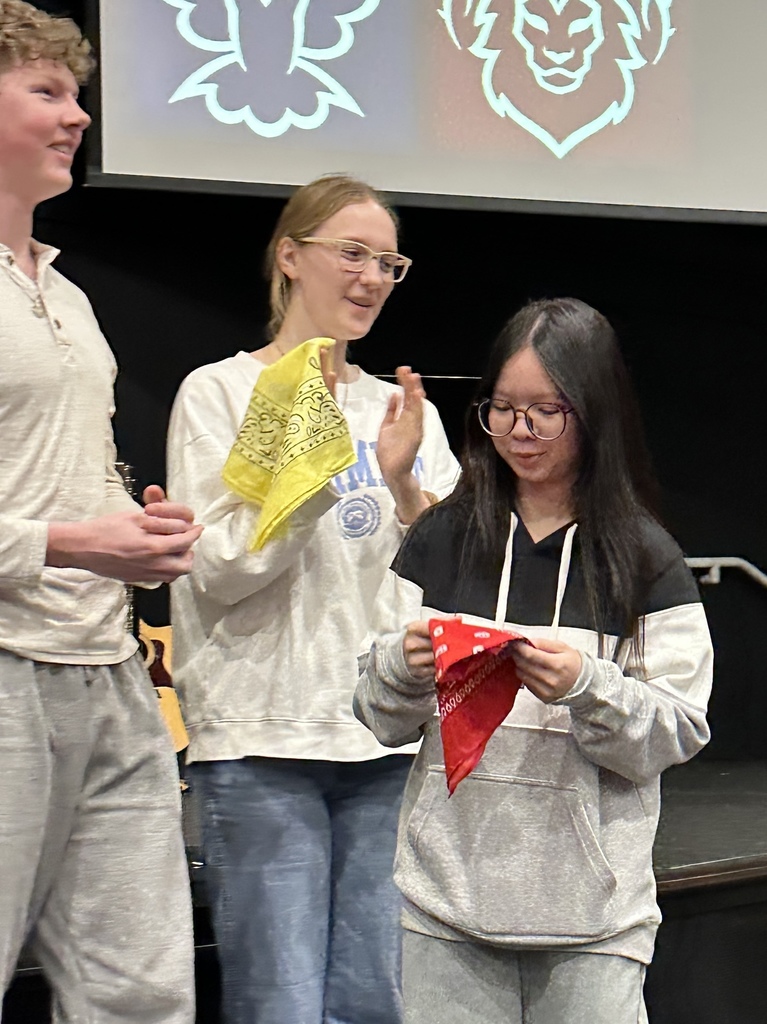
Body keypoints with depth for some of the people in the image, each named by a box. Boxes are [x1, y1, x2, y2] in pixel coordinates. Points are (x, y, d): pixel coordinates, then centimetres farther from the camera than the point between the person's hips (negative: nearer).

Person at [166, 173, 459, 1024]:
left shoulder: (403, 409, 15)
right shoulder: (219, 393, 3)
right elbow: (217, 572, -4)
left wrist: (403, 487, -8)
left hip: (391, 741, 4)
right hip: (262, 742, -4)